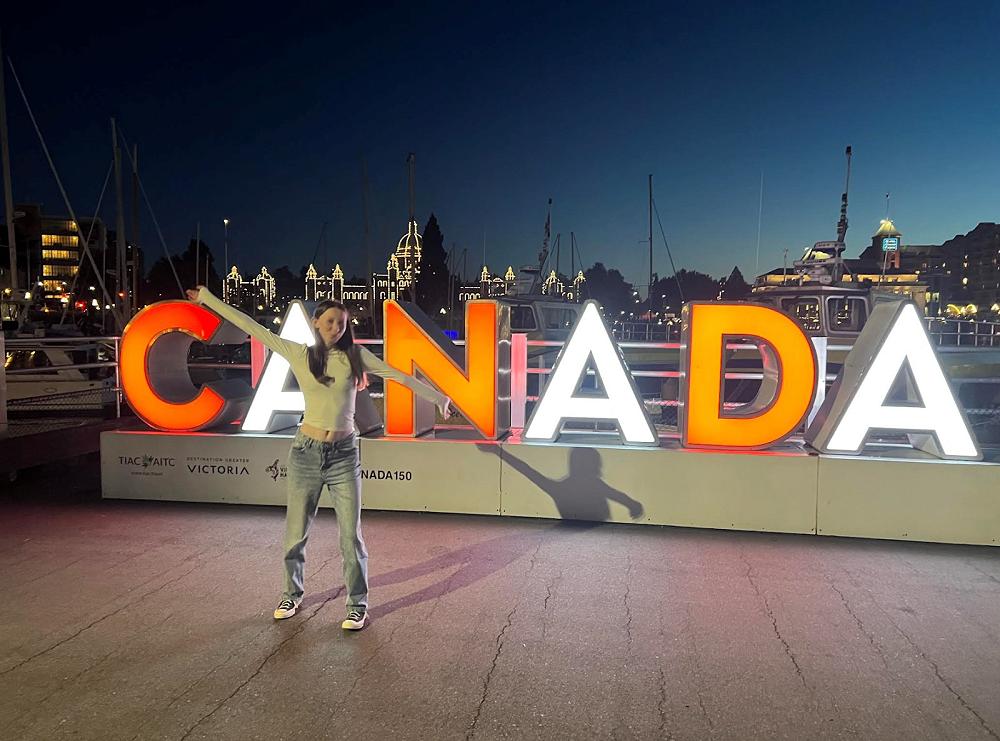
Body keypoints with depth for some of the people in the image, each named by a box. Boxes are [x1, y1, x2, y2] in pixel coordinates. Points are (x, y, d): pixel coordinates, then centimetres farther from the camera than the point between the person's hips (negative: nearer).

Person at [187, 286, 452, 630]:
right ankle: (292, 594, 33)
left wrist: (437, 397, 6)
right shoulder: (299, 354, 2)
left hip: (344, 454, -1)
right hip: (306, 451, 1)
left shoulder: (355, 355, 2)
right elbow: (252, 327, 4)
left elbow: (398, 375, 4)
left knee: (351, 534, 1)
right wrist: (207, 298, 6)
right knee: (296, 532, 11)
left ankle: (357, 604, 17)